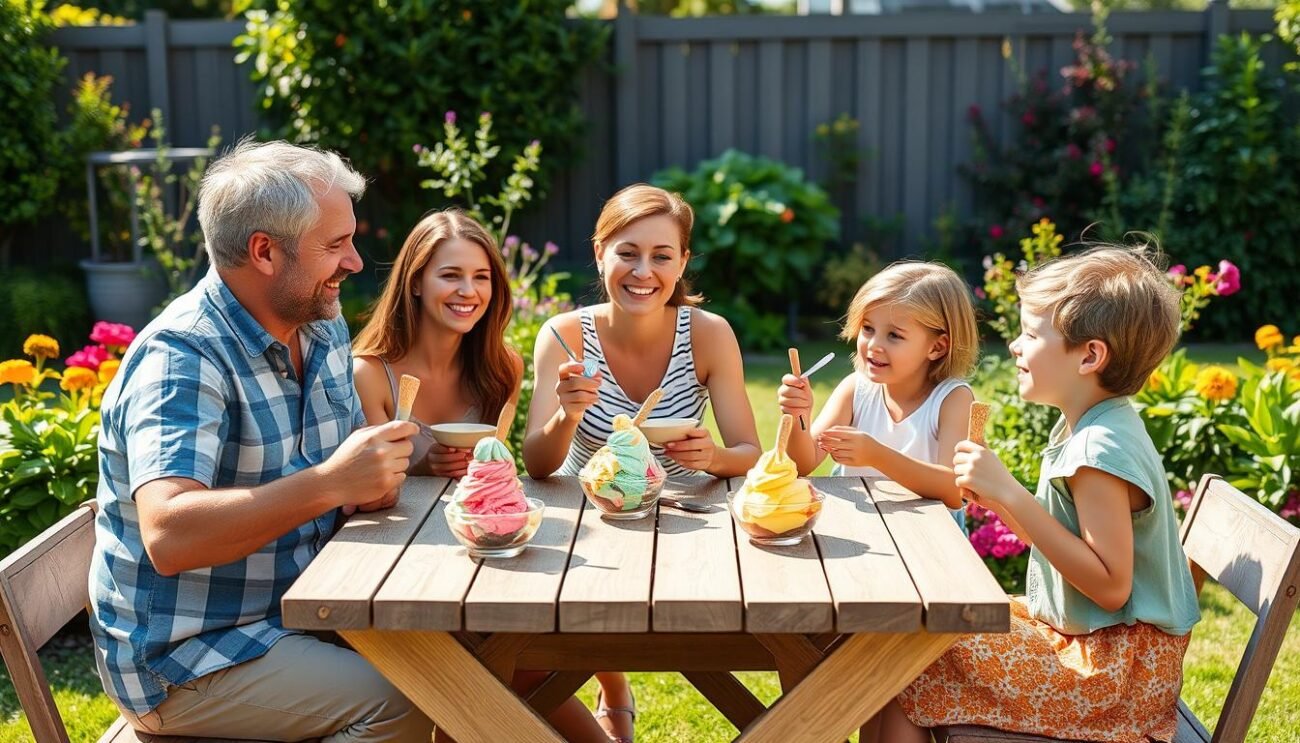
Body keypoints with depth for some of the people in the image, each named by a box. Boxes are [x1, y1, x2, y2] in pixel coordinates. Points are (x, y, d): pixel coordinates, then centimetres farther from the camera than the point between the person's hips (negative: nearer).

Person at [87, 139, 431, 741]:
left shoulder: (323, 329, 5)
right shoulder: (181, 357, -22)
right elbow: (168, 537, -34)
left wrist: (373, 475, -10)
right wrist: (329, 482, -39)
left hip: (296, 609, 8)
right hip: (182, 655, -8)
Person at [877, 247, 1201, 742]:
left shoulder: (1101, 448, -24)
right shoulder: (1086, 428, 6)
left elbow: (1110, 586, -27)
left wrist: (1010, 493, -28)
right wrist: (1000, 501, -2)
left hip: (1111, 664, -10)